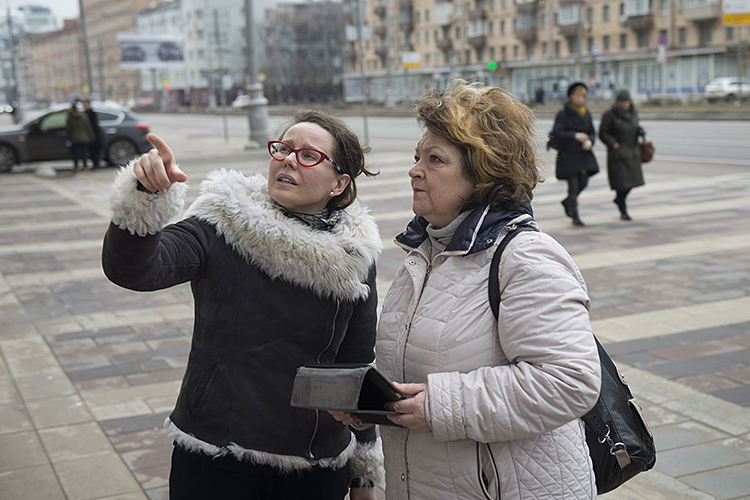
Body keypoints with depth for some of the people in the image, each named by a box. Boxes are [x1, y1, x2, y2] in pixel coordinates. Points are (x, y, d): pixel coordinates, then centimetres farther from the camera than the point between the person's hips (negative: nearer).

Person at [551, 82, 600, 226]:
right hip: (568, 154, -6)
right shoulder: (563, 114, -8)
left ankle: (567, 202, 33)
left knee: (583, 182, 4)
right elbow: (556, 133, -17)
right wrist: (575, 135, -26)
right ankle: (575, 216, 2)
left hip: (584, 154, 6)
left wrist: (590, 141, -9)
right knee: (573, 184, -7)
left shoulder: (587, 114, 11)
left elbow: (592, 132, 14)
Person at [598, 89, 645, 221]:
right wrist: (613, 143, -21)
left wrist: (640, 132, -2)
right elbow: (602, 133, -8)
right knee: (621, 181, -6)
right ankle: (623, 211, 8)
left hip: (632, 151, 6)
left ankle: (619, 199, 34)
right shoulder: (609, 114, -11)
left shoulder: (633, 112, 7)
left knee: (632, 179, 6)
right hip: (617, 152, -6)